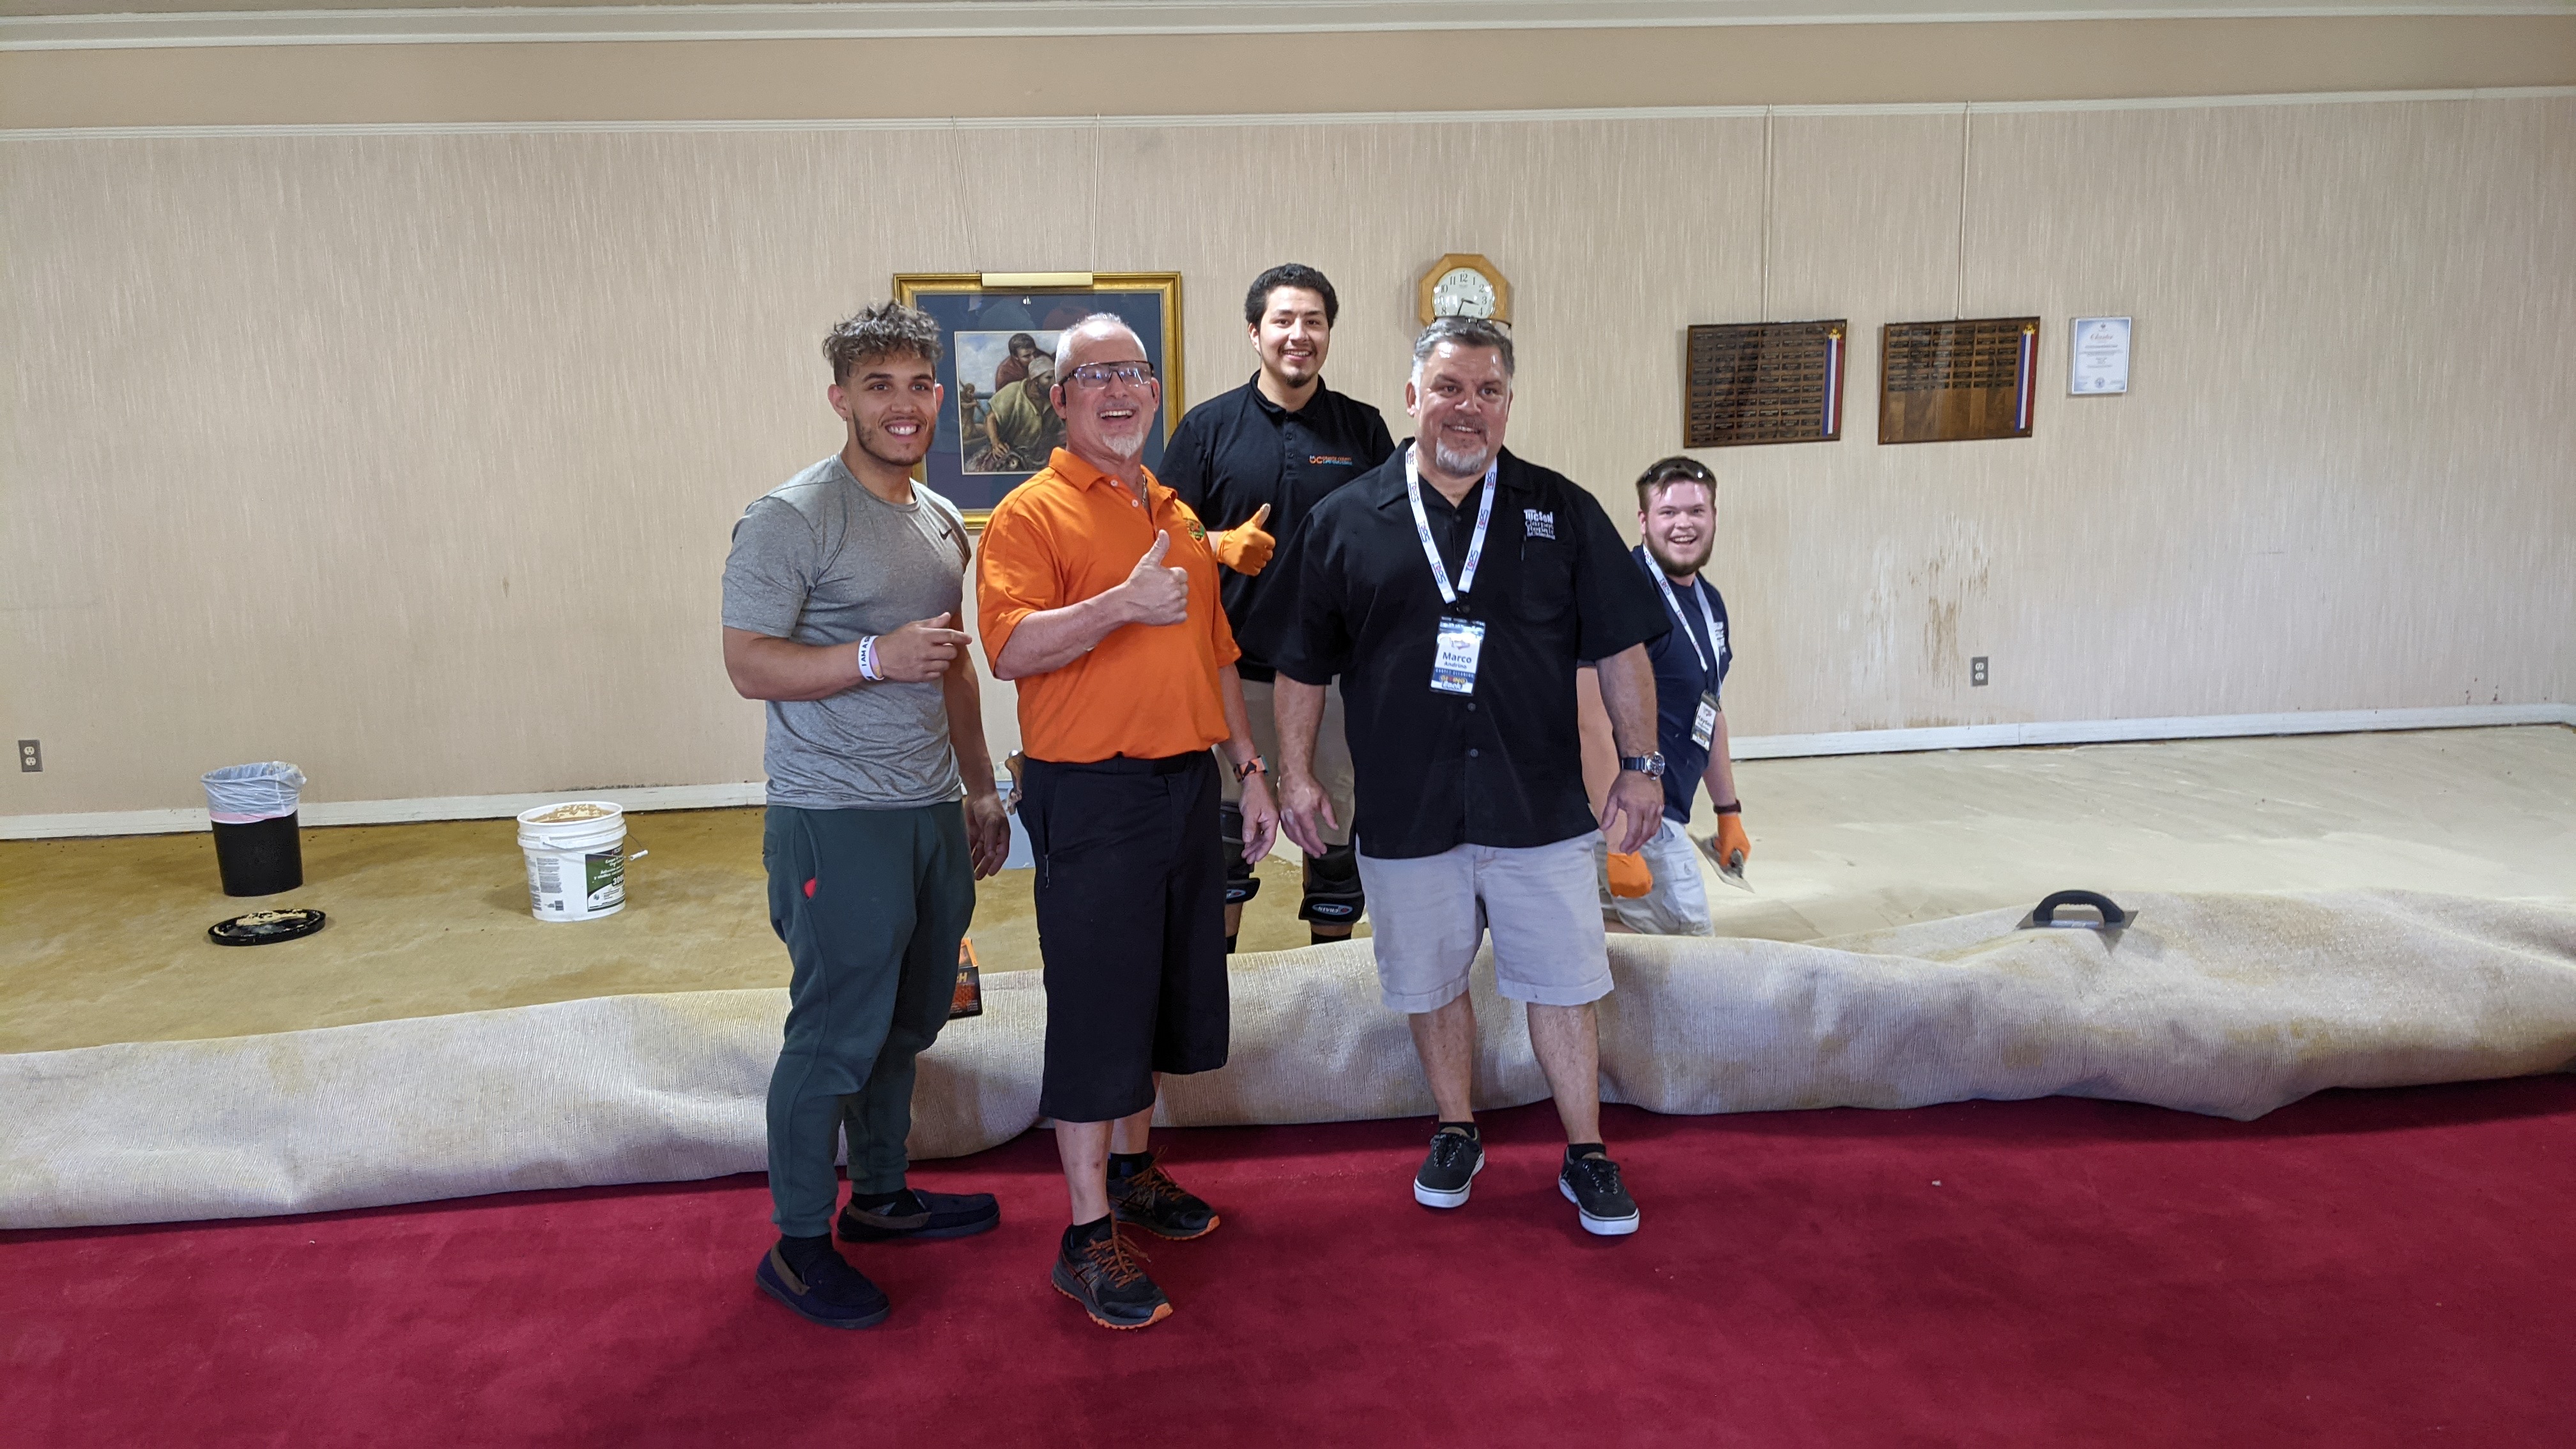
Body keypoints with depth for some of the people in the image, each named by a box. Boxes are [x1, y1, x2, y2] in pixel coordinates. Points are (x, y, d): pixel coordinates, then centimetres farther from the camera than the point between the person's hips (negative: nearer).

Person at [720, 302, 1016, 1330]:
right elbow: (749, 663, -15)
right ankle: (797, 1244, 15)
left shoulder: (942, 521, 14)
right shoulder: (791, 519, -11)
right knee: (836, 1036, -1)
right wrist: (878, 656, -25)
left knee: (906, 1022, 17)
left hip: (932, 813, 8)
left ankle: (880, 1195, 34)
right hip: (837, 821, -7)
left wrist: (979, 784, 22)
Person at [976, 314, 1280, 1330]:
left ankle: (1130, 1170, 34)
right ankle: (1087, 1237, 8)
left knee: (1161, 991, 16)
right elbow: (1011, 649, -20)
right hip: (1092, 795, -7)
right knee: (1095, 1006, -2)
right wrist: (1123, 604, -31)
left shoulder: (1179, 518, 16)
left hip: (1186, 786, 7)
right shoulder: (1032, 512, -7)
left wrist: (1248, 768, 17)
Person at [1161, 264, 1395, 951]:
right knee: (1227, 817, 7)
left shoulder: (1363, 427, 6)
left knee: (1339, 816, 9)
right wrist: (1224, 546, -14)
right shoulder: (1209, 425, 3)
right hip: (1236, 659, -1)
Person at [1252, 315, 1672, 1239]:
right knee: (1431, 985, 13)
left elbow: (1619, 647, 5)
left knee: (1561, 983, 7)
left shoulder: (1562, 512, 3)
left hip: (1540, 806, 0)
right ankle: (1457, 1134, 34)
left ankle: (1586, 1156, 23)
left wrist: (1640, 764, 1)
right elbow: (1302, 664, 6)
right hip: (1405, 811, 1)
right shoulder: (1345, 521, 3)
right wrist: (1295, 772, 2)